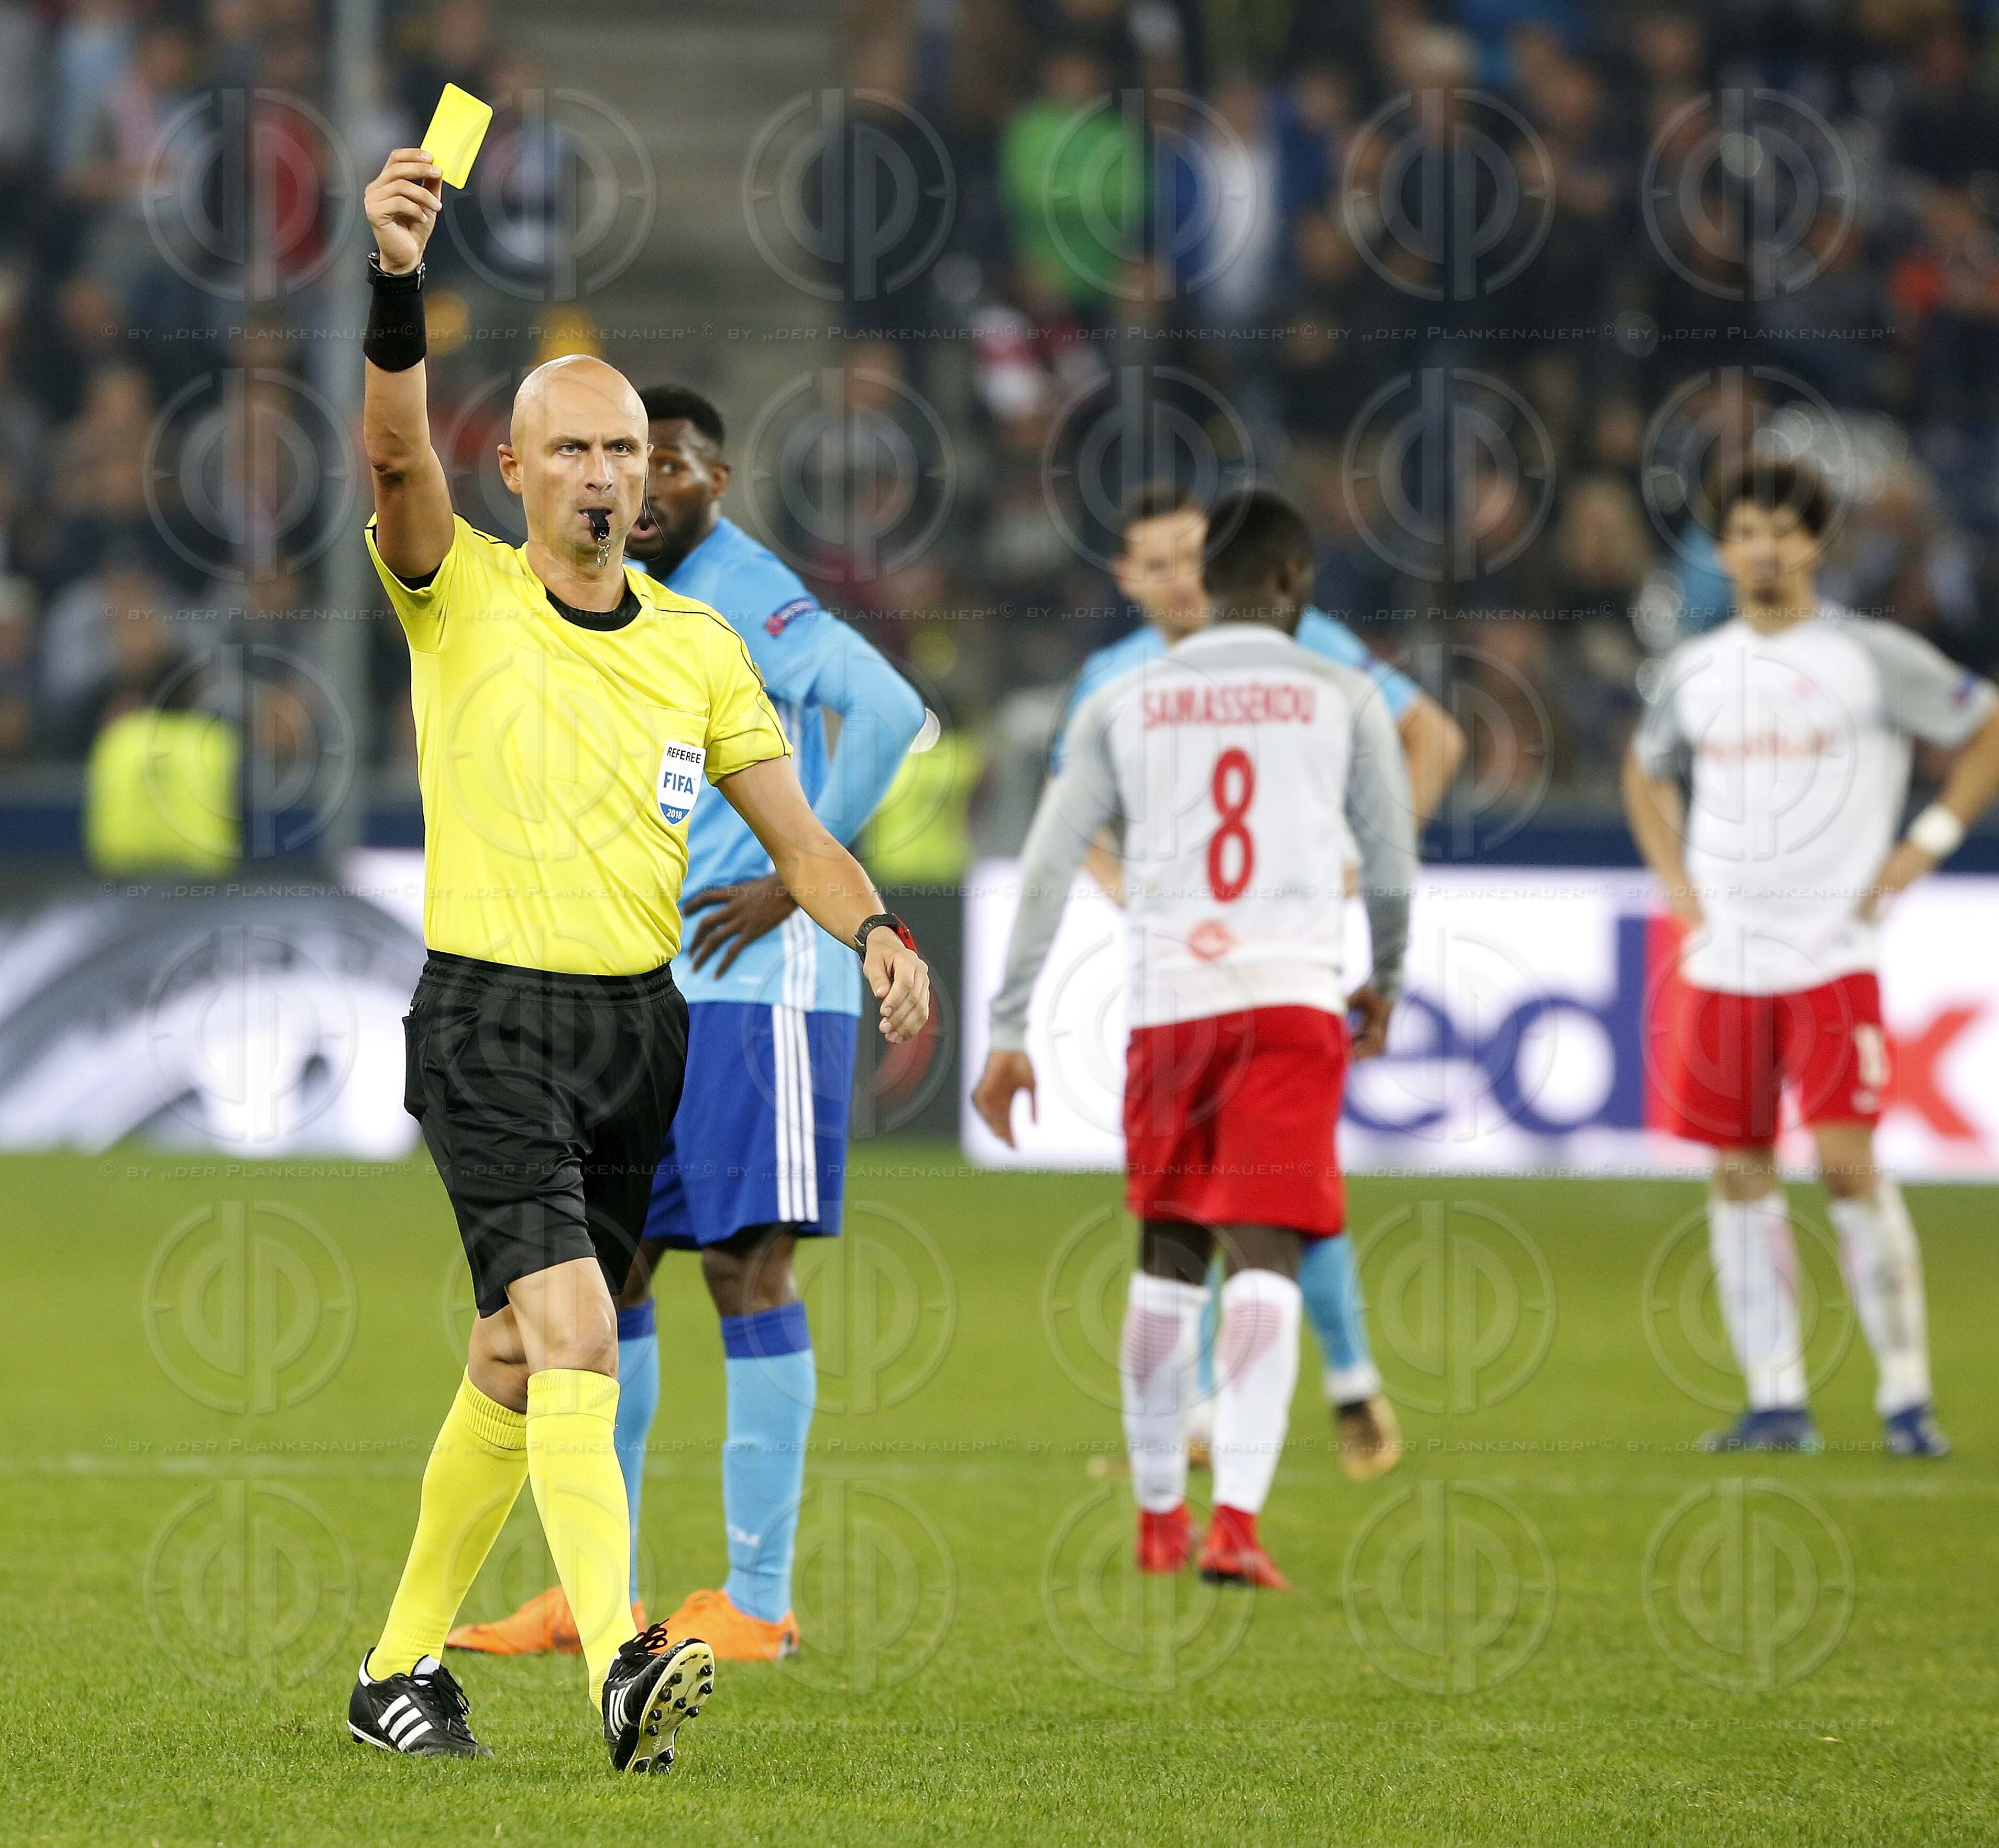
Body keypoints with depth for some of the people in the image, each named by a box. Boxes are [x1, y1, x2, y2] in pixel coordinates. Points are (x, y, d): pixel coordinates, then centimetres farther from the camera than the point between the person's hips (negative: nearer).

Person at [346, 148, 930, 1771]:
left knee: (515, 1365, 11)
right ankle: (619, 1666, -33)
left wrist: (874, 932, -13)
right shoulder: (458, 594, -2)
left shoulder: (698, 647, 10)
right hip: (490, 1023, -5)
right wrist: (397, 280, -37)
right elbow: (397, 448, -21)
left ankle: (403, 1666, 25)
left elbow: (793, 830, 7)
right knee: (573, 1336, -21)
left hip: (639, 1024, 5)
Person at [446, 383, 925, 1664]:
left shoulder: (749, 599, -12)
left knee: (747, 1266, -7)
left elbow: (890, 709, -27)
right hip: (650, 993, 9)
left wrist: (801, 878, -21)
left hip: (755, 987, -9)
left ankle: (760, 1602, -4)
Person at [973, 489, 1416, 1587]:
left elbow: (1047, 869, 4)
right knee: (1264, 1260, -8)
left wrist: (1008, 1033, 5)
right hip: (1293, 999, -2)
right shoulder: (1341, 699, 7)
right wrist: (1385, 983, 31)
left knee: (1168, 1259, 16)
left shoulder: (1124, 703, 11)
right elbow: (1393, 870, 12)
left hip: (1167, 1005, 2)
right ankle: (1237, 1519, -22)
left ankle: (1158, 1517, 25)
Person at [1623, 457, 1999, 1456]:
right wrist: (1677, 880, 14)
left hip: (1834, 956, -4)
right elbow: (1647, 773, 28)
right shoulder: (1694, 671, 10)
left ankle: (1906, 1393, -6)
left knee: (1849, 1164, -14)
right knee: (1740, 1176, 2)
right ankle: (1776, 1401, 8)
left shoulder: (1872, 657, -2)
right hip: (1723, 960, 4)